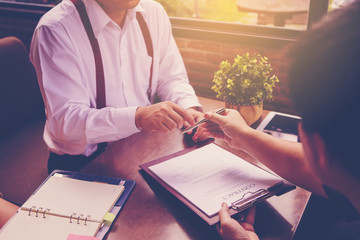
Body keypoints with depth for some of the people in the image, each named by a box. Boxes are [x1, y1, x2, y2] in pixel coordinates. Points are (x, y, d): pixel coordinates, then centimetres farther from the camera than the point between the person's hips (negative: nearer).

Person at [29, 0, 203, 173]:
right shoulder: (55, 29, -17)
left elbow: (171, 78, 11)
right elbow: (63, 120, -24)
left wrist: (189, 109, -12)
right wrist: (137, 117, -38)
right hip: (83, 162, -6)